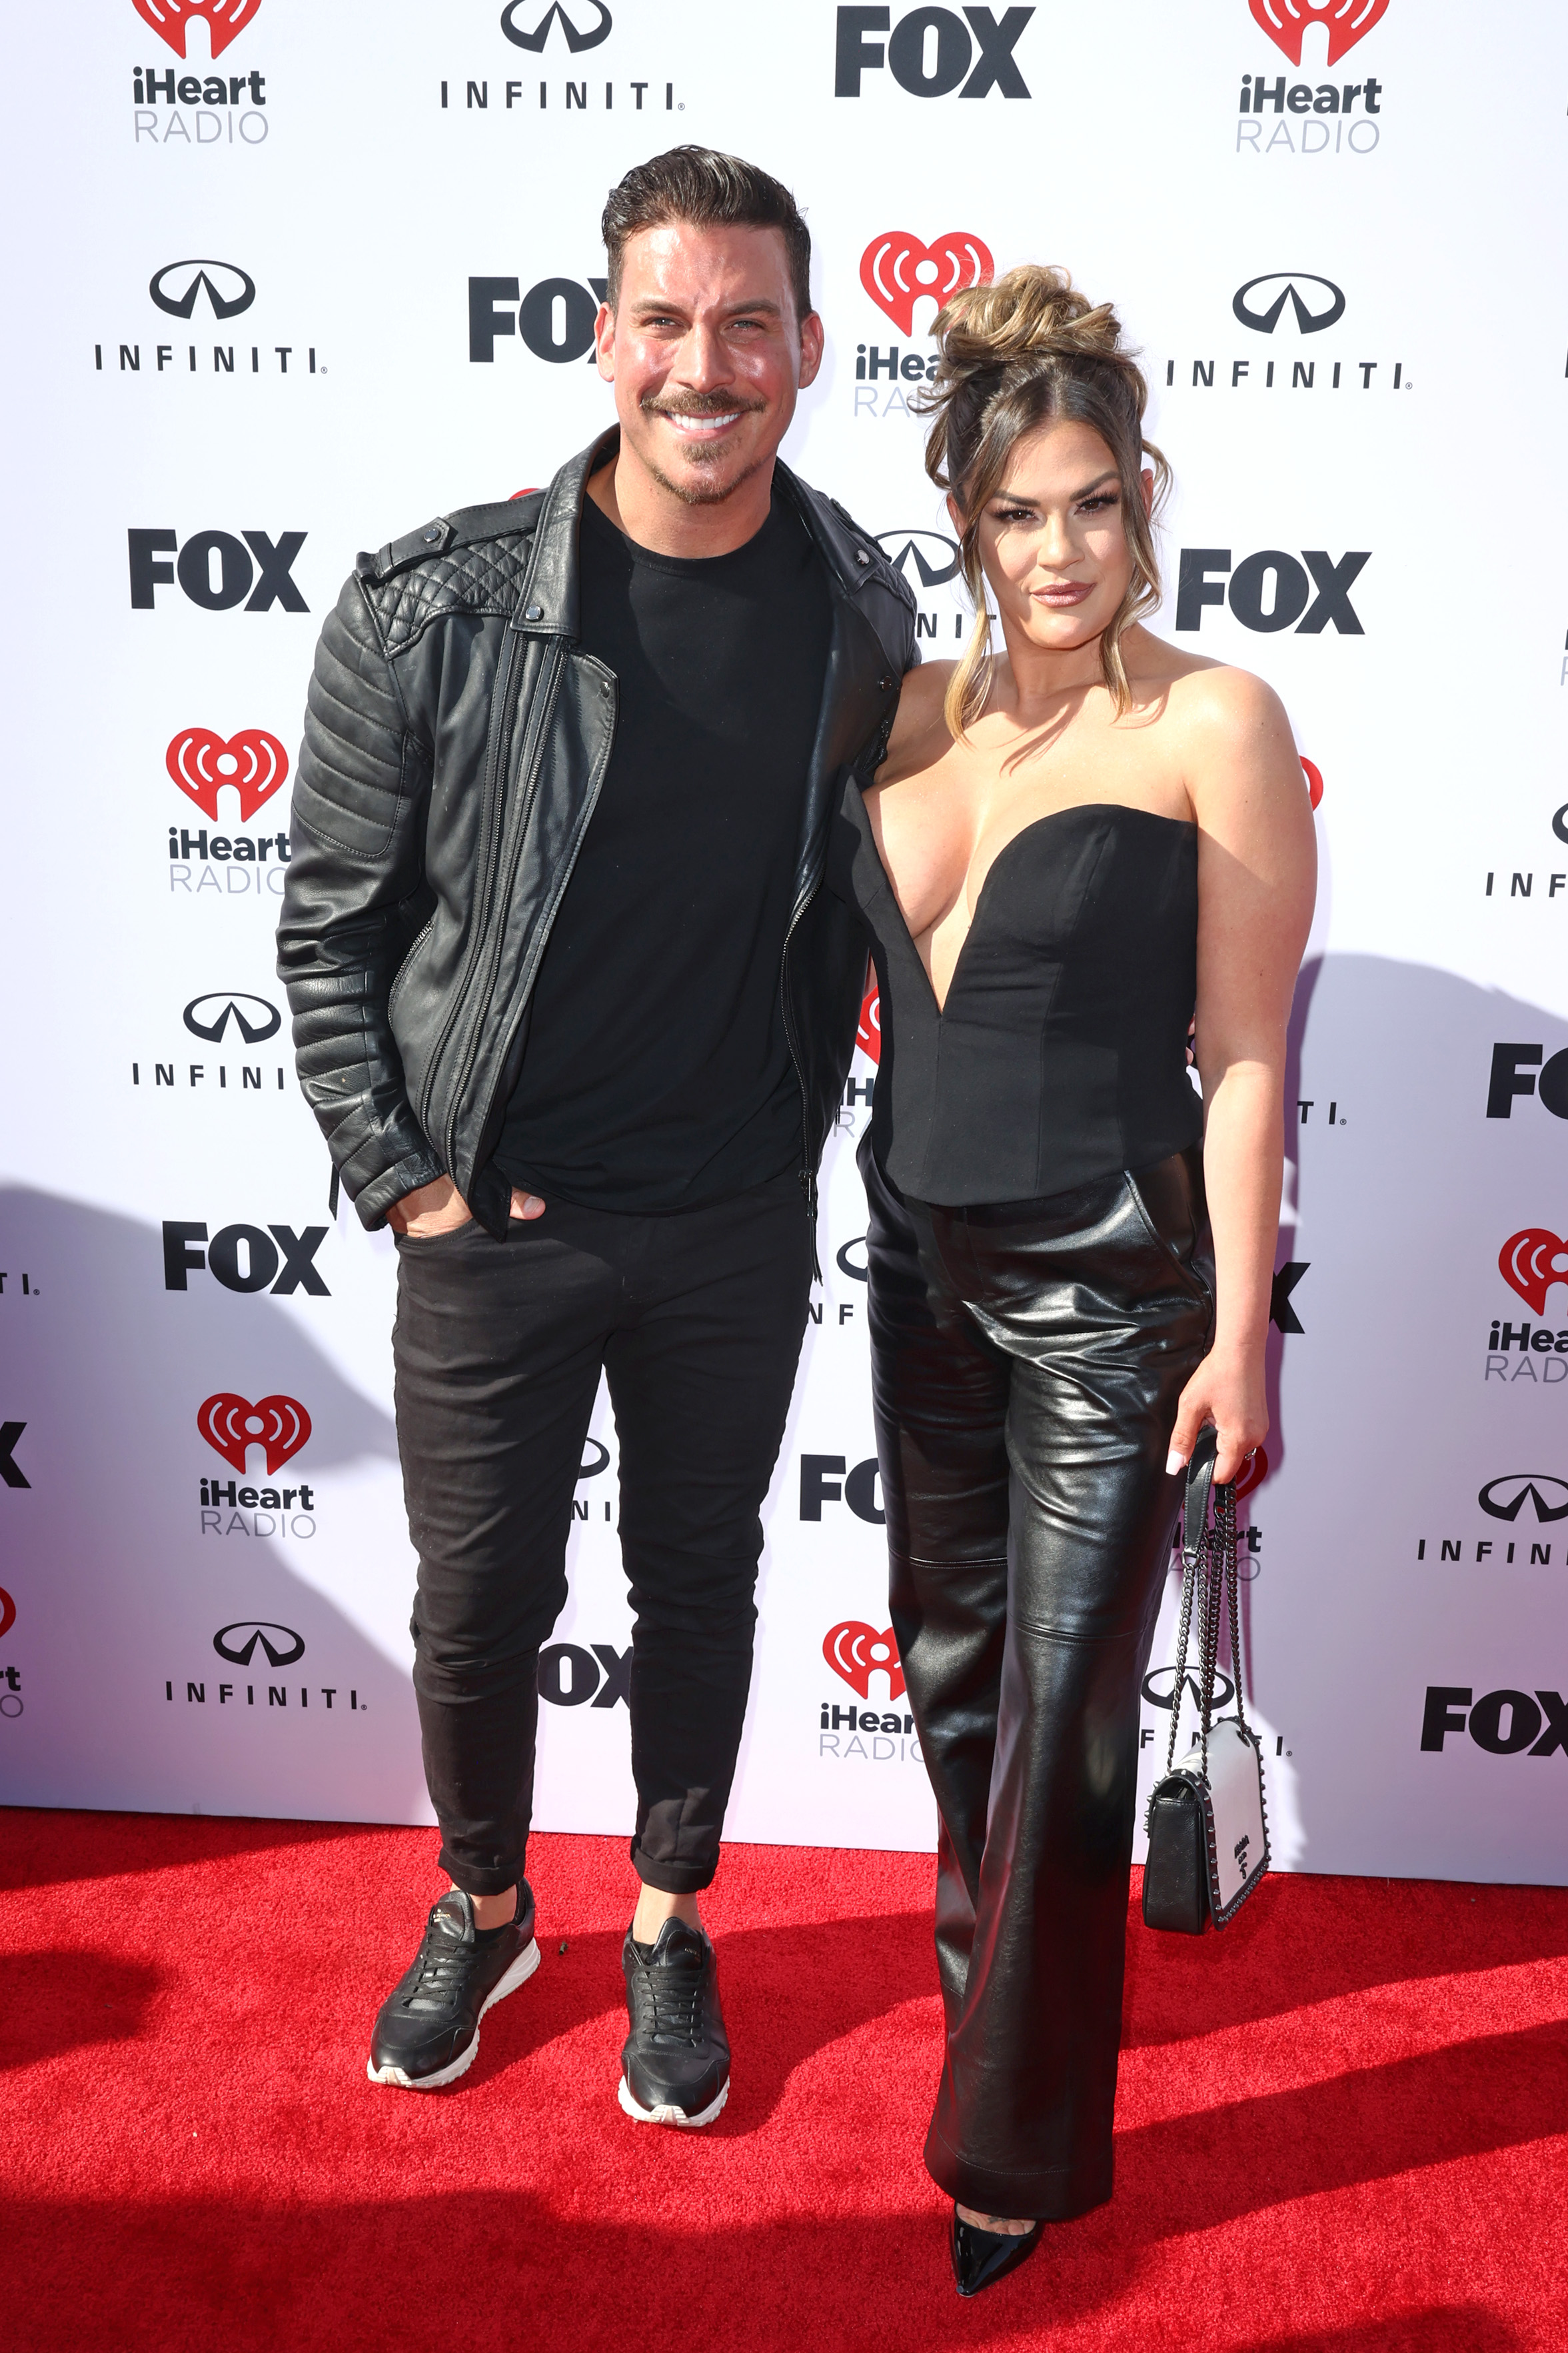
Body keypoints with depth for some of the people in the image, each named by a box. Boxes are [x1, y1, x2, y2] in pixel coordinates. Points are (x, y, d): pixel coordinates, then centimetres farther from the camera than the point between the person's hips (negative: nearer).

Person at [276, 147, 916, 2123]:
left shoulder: (862, 616, -3)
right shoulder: (433, 606, -13)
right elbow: (330, 926, -5)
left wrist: (798, 1143, 6)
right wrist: (405, 1181, -7)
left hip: (738, 1223, 2)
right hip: (494, 1222, -2)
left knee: (700, 1585, 17)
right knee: (478, 1608, 13)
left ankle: (668, 1926, 41)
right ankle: (483, 1908, 42)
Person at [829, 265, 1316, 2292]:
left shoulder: (1212, 725, -9)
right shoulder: (917, 713, 6)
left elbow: (1246, 1054, -11)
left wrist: (1239, 1335, -12)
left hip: (1108, 1279, -5)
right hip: (922, 1257, 6)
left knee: (1064, 1706, 3)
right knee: (951, 1662, 19)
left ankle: (1021, 2143, 21)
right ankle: (989, 1963, 45)